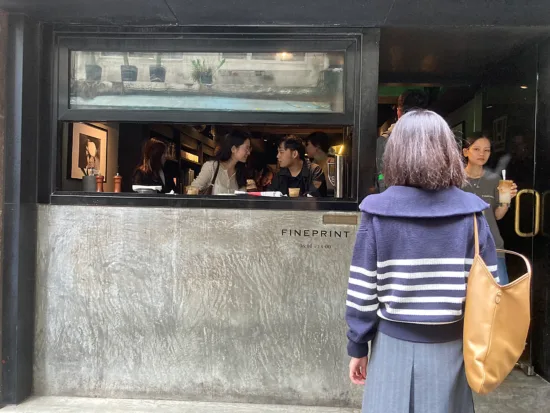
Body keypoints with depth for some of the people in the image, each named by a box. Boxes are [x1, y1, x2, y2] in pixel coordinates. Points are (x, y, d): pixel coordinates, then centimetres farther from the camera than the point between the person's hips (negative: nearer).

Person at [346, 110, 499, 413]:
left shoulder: (377, 212, -12)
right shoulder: (471, 213, -8)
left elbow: (362, 290, -8)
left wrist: (358, 346, 3)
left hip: (393, 343, -1)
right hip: (449, 345, 1)